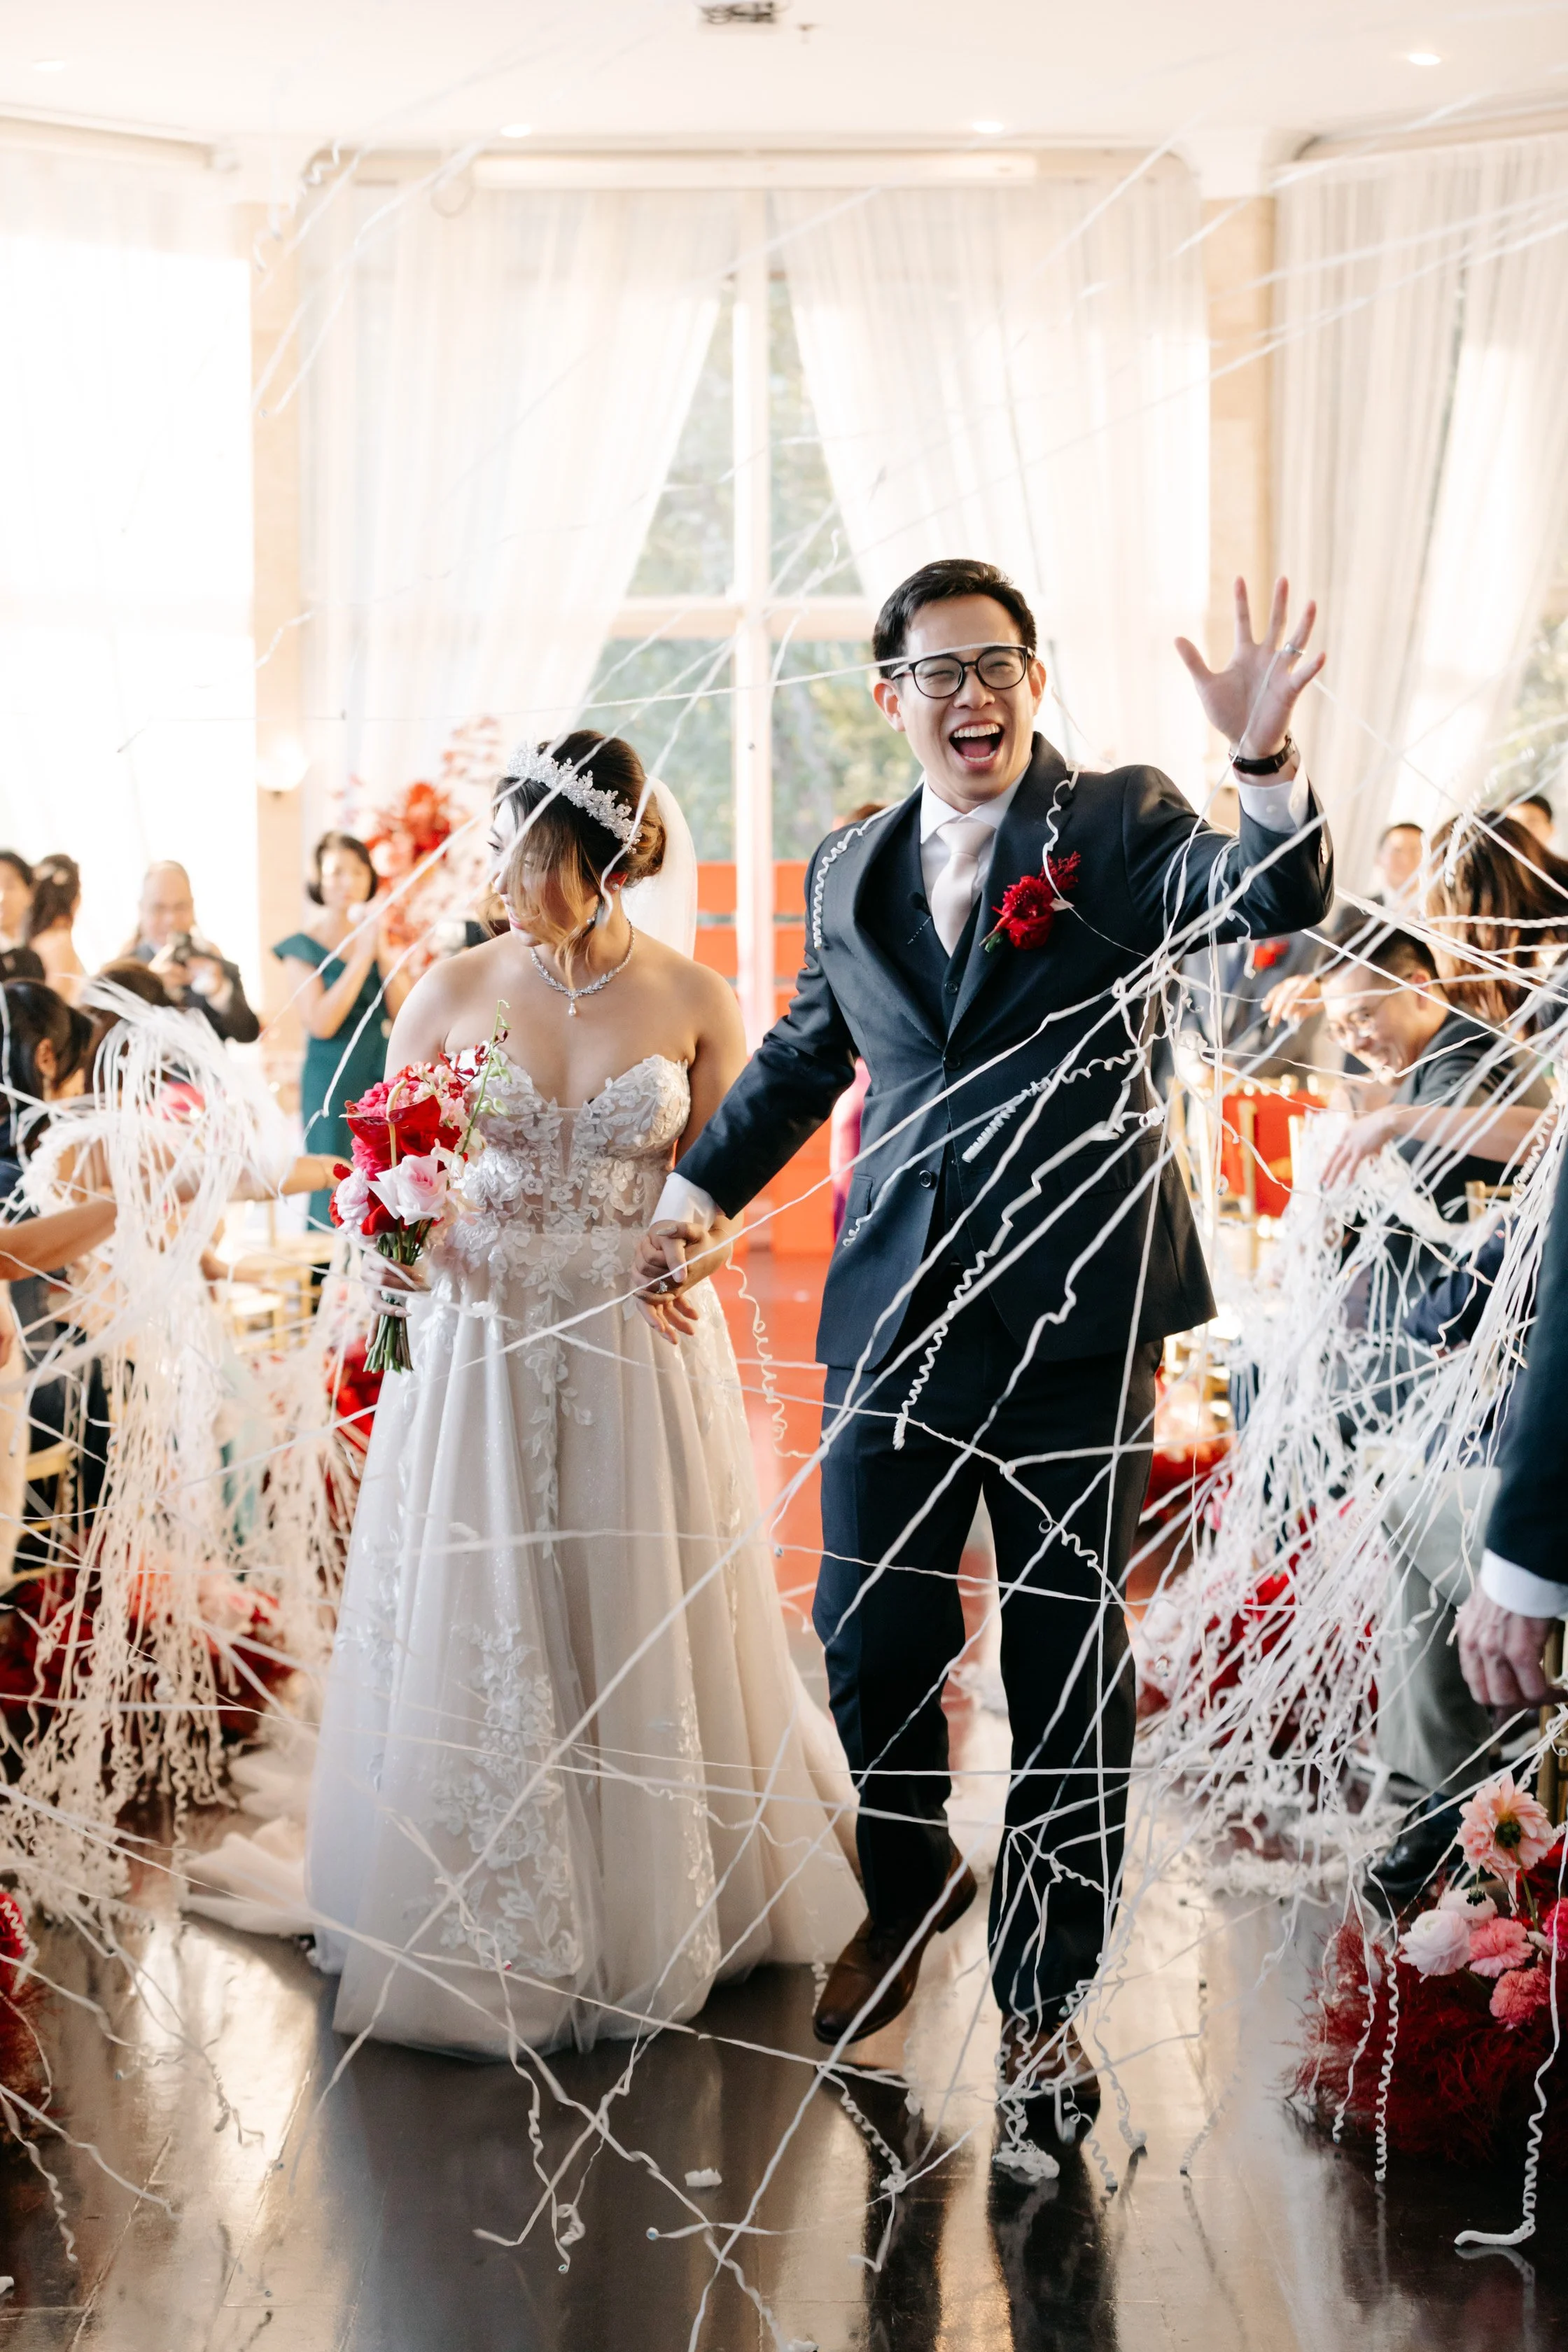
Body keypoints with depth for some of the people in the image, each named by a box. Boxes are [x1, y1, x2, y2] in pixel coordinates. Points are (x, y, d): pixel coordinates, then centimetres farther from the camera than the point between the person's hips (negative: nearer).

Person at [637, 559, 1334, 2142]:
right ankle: (907, 1890, 38)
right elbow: (802, 1052, 25)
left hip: (1077, 1314, -3)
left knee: (1066, 1660, 6)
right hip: (895, 1314, 4)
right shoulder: (849, 871, 11)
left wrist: (1265, 763, -36)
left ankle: (1041, 1990, 21)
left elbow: (1276, 899, -18)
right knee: (870, 1640, 10)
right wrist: (701, 1187, 22)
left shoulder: (1118, 826, -1)